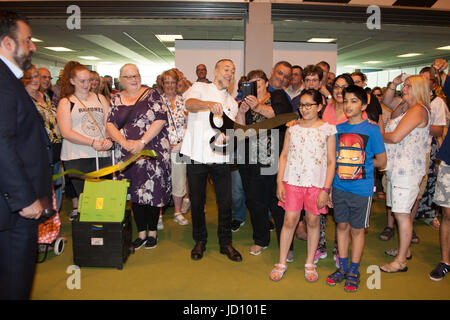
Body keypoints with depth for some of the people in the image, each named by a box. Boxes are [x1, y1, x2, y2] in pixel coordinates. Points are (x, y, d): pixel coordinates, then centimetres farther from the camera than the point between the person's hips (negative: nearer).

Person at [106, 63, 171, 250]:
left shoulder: (151, 95, 1)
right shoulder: (116, 99, 12)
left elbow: (161, 119, -10)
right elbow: (110, 124, 4)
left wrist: (142, 142, -16)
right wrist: (124, 142, -14)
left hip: (152, 151, -3)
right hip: (127, 155, 4)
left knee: (153, 191, 0)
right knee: (135, 192, 8)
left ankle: (152, 232, 16)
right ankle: (141, 233, 21)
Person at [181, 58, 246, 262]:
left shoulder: (231, 101, 16)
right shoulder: (200, 88, 4)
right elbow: (190, 104, -19)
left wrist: (242, 113, -7)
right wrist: (210, 104, -37)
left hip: (220, 158, 3)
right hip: (197, 155, -3)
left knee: (225, 203, 5)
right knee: (197, 202, 9)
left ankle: (225, 243, 23)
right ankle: (200, 241, 27)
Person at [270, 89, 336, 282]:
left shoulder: (327, 129, 0)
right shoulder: (292, 127, 6)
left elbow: (331, 162, -1)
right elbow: (284, 155, 7)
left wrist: (325, 189, -7)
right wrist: (279, 182, 1)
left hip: (316, 183, -1)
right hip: (292, 181, 1)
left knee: (313, 221, 8)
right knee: (289, 220, 3)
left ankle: (310, 264, 26)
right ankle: (282, 263, 17)